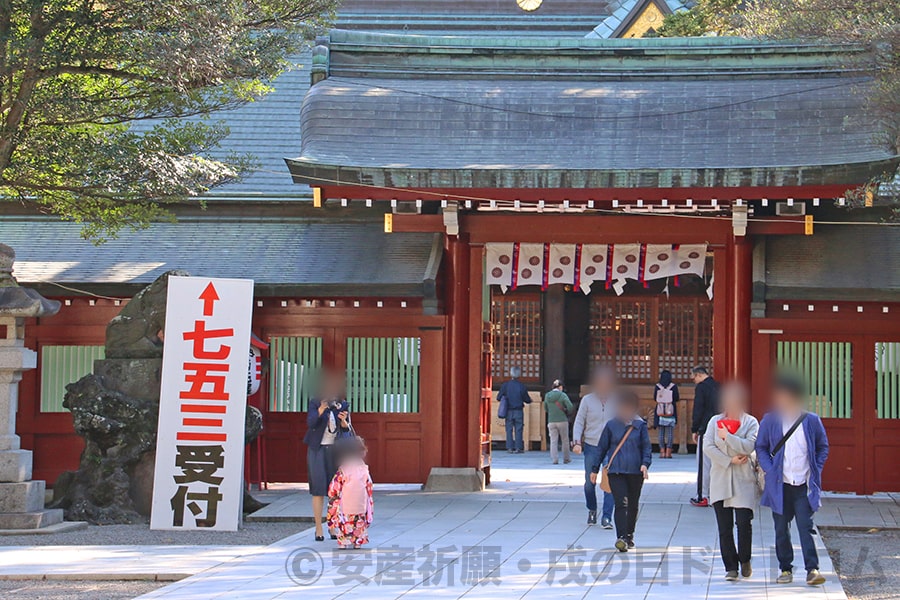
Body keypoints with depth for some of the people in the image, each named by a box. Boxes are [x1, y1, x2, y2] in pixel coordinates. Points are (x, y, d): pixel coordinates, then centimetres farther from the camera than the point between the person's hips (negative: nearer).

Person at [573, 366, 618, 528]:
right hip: (591, 447, 1)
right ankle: (591, 510, 30)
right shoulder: (587, 400, 4)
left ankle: (606, 517, -8)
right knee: (589, 482, 4)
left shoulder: (616, 401, 4)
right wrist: (577, 442, -6)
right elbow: (579, 422, 7)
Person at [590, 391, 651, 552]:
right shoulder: (611, 425, 4)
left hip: (635, 472, 2)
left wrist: (645, 463, -14)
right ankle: (621, 538, -23)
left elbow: (647, 447, 4)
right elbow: (602, 447, 10)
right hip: (615, 471, -2)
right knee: (621, 504, -15)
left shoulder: (641, 425, 4)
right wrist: (595, 469, 11)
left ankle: (629, 535, 30)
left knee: (633, 505, 13)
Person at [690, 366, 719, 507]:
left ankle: (703, 497, -3)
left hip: (705, 430, -7)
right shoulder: (718, 386, 12)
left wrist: (694, 430, -5)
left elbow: (697, 410, -12)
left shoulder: (701, 387, -9)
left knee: (704, 463, -3)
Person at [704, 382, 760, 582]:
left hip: (744, 480, -2)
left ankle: (744, 560, 12)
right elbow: (708, 446, -1)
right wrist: (729, 460, -9)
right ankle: (730, 567, 7)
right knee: (724, 526, 0)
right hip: (720, 480, 2)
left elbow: (749, 446, -11)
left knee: (744, 522, -10)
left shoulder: (751, 422, 3)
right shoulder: (715, 421, 10)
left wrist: (727, 436, -11)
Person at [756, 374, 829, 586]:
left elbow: (823, 447, 12)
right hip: (779, 485, 2)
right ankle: (785, 569, 16)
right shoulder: (770, 421, 2)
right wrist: (769, 469, -5)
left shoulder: (811, 421, 1)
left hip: (804, 485, -2)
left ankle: (812, 569, -9)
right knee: (781, 529, 7)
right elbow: (761, 448, 9)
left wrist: (816, 470, 0)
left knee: (805, 527, -9)